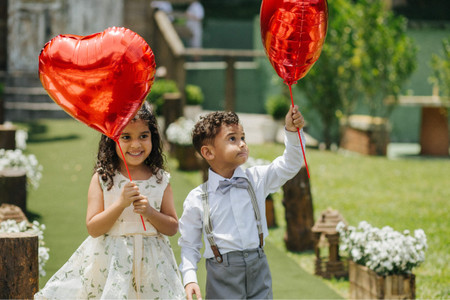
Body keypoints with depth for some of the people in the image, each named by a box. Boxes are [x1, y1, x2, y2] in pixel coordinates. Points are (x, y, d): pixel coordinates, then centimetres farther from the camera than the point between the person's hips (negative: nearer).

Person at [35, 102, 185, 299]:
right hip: (110, 263, -1)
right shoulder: (102, 179, -3)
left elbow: (172, 228, 3)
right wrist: (120, 204, -20)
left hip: (150, 264, 2)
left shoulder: (160, 180, 2)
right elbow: (93, 228, -8)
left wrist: (150, 212, -14)